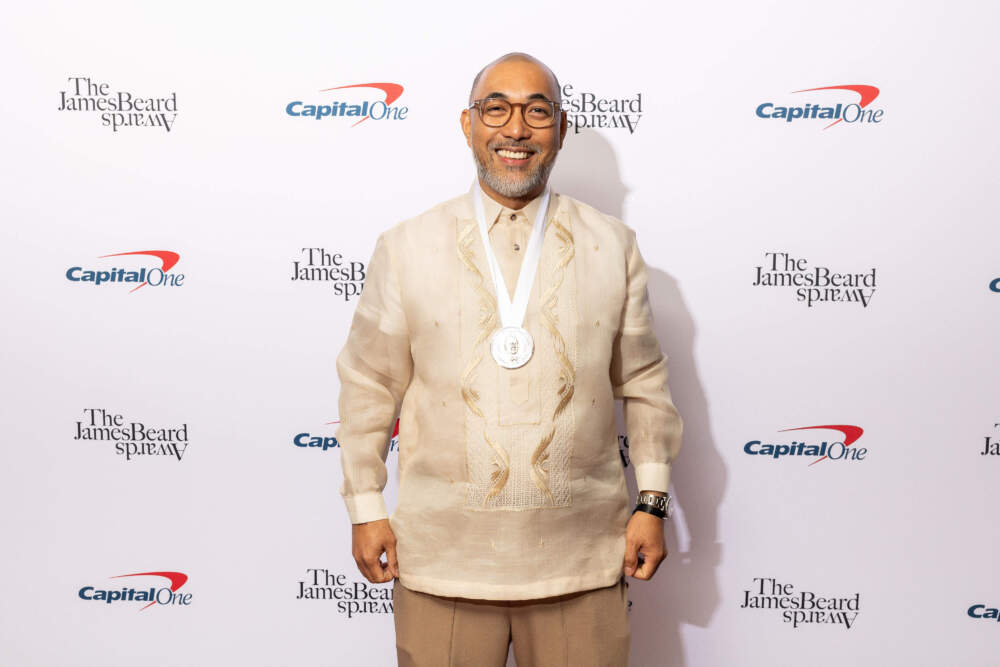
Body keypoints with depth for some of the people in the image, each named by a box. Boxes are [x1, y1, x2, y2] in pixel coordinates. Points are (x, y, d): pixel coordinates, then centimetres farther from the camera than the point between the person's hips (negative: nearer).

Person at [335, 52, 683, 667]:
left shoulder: (613, 246, 4)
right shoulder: (405, 249, 1)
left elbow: (644, 384, 9)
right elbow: (369, 387, 6)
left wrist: (653, 501, 6)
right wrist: (366, 509, 5)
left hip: (582, 558, 1)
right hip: (442, 556, 0)